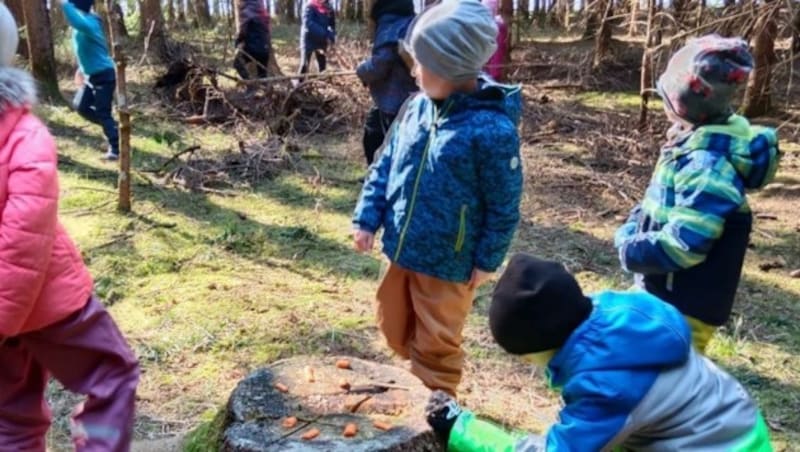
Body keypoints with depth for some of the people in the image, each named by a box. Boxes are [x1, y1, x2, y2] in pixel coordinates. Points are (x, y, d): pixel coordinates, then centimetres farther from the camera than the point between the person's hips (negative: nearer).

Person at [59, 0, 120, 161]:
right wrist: (82, 68, 23)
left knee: (102, 113, -5)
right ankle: (112, 128, 27)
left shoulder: (89, 23, -23)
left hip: (104, 75, -10)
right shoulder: (83, 22, 8)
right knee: (80, 106, 14)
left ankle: (115, 148, 5)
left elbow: (77, 23, -51)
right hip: (90, 75, 10)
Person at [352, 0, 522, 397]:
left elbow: (503, 206, -14)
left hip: (447, 264, -7)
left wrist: (487, 261, -9)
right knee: (395, 331, 24)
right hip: (401, 251, 7)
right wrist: (367, 218, 1)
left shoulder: (492, 129, -22)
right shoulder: (417, 108, -3)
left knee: (435, 347, 12)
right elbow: (384, 166, 7)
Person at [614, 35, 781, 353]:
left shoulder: (708, 165, -29)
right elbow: (656, 204, 14)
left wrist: (630, 249, -15)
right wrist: (630, 231, -2)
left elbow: (682, 246, -31)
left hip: (684, 307, -10)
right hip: (661, 292, 10)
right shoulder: (696, 142, 2)